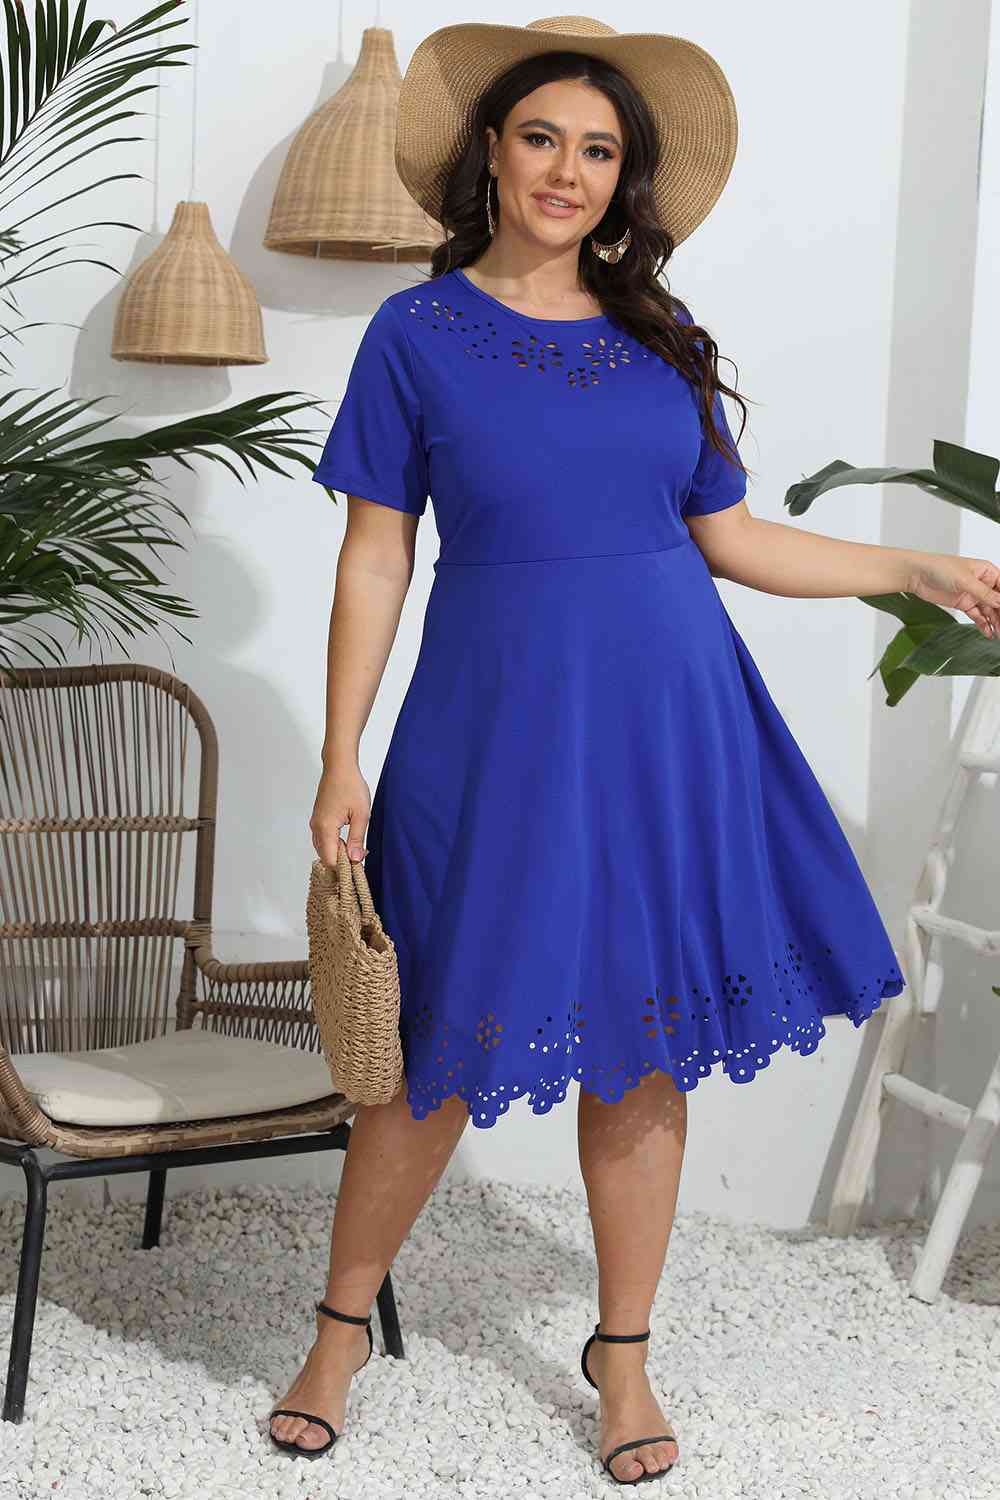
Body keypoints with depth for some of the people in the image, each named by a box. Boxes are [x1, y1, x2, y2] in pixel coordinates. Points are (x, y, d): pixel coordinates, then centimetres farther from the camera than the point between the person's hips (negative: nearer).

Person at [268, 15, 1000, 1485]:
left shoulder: (662, 339, 8)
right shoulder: (417, 332, 0)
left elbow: (730, 538, 13)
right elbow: (376, 559, -2)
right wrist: (341, 760, -6)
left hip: (668, 718, 3)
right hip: (500, 720, -3)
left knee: (645, 1047, 8)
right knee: (448, 1046, 3)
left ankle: (624, 1354, 25)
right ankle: (342, 1328, 25)